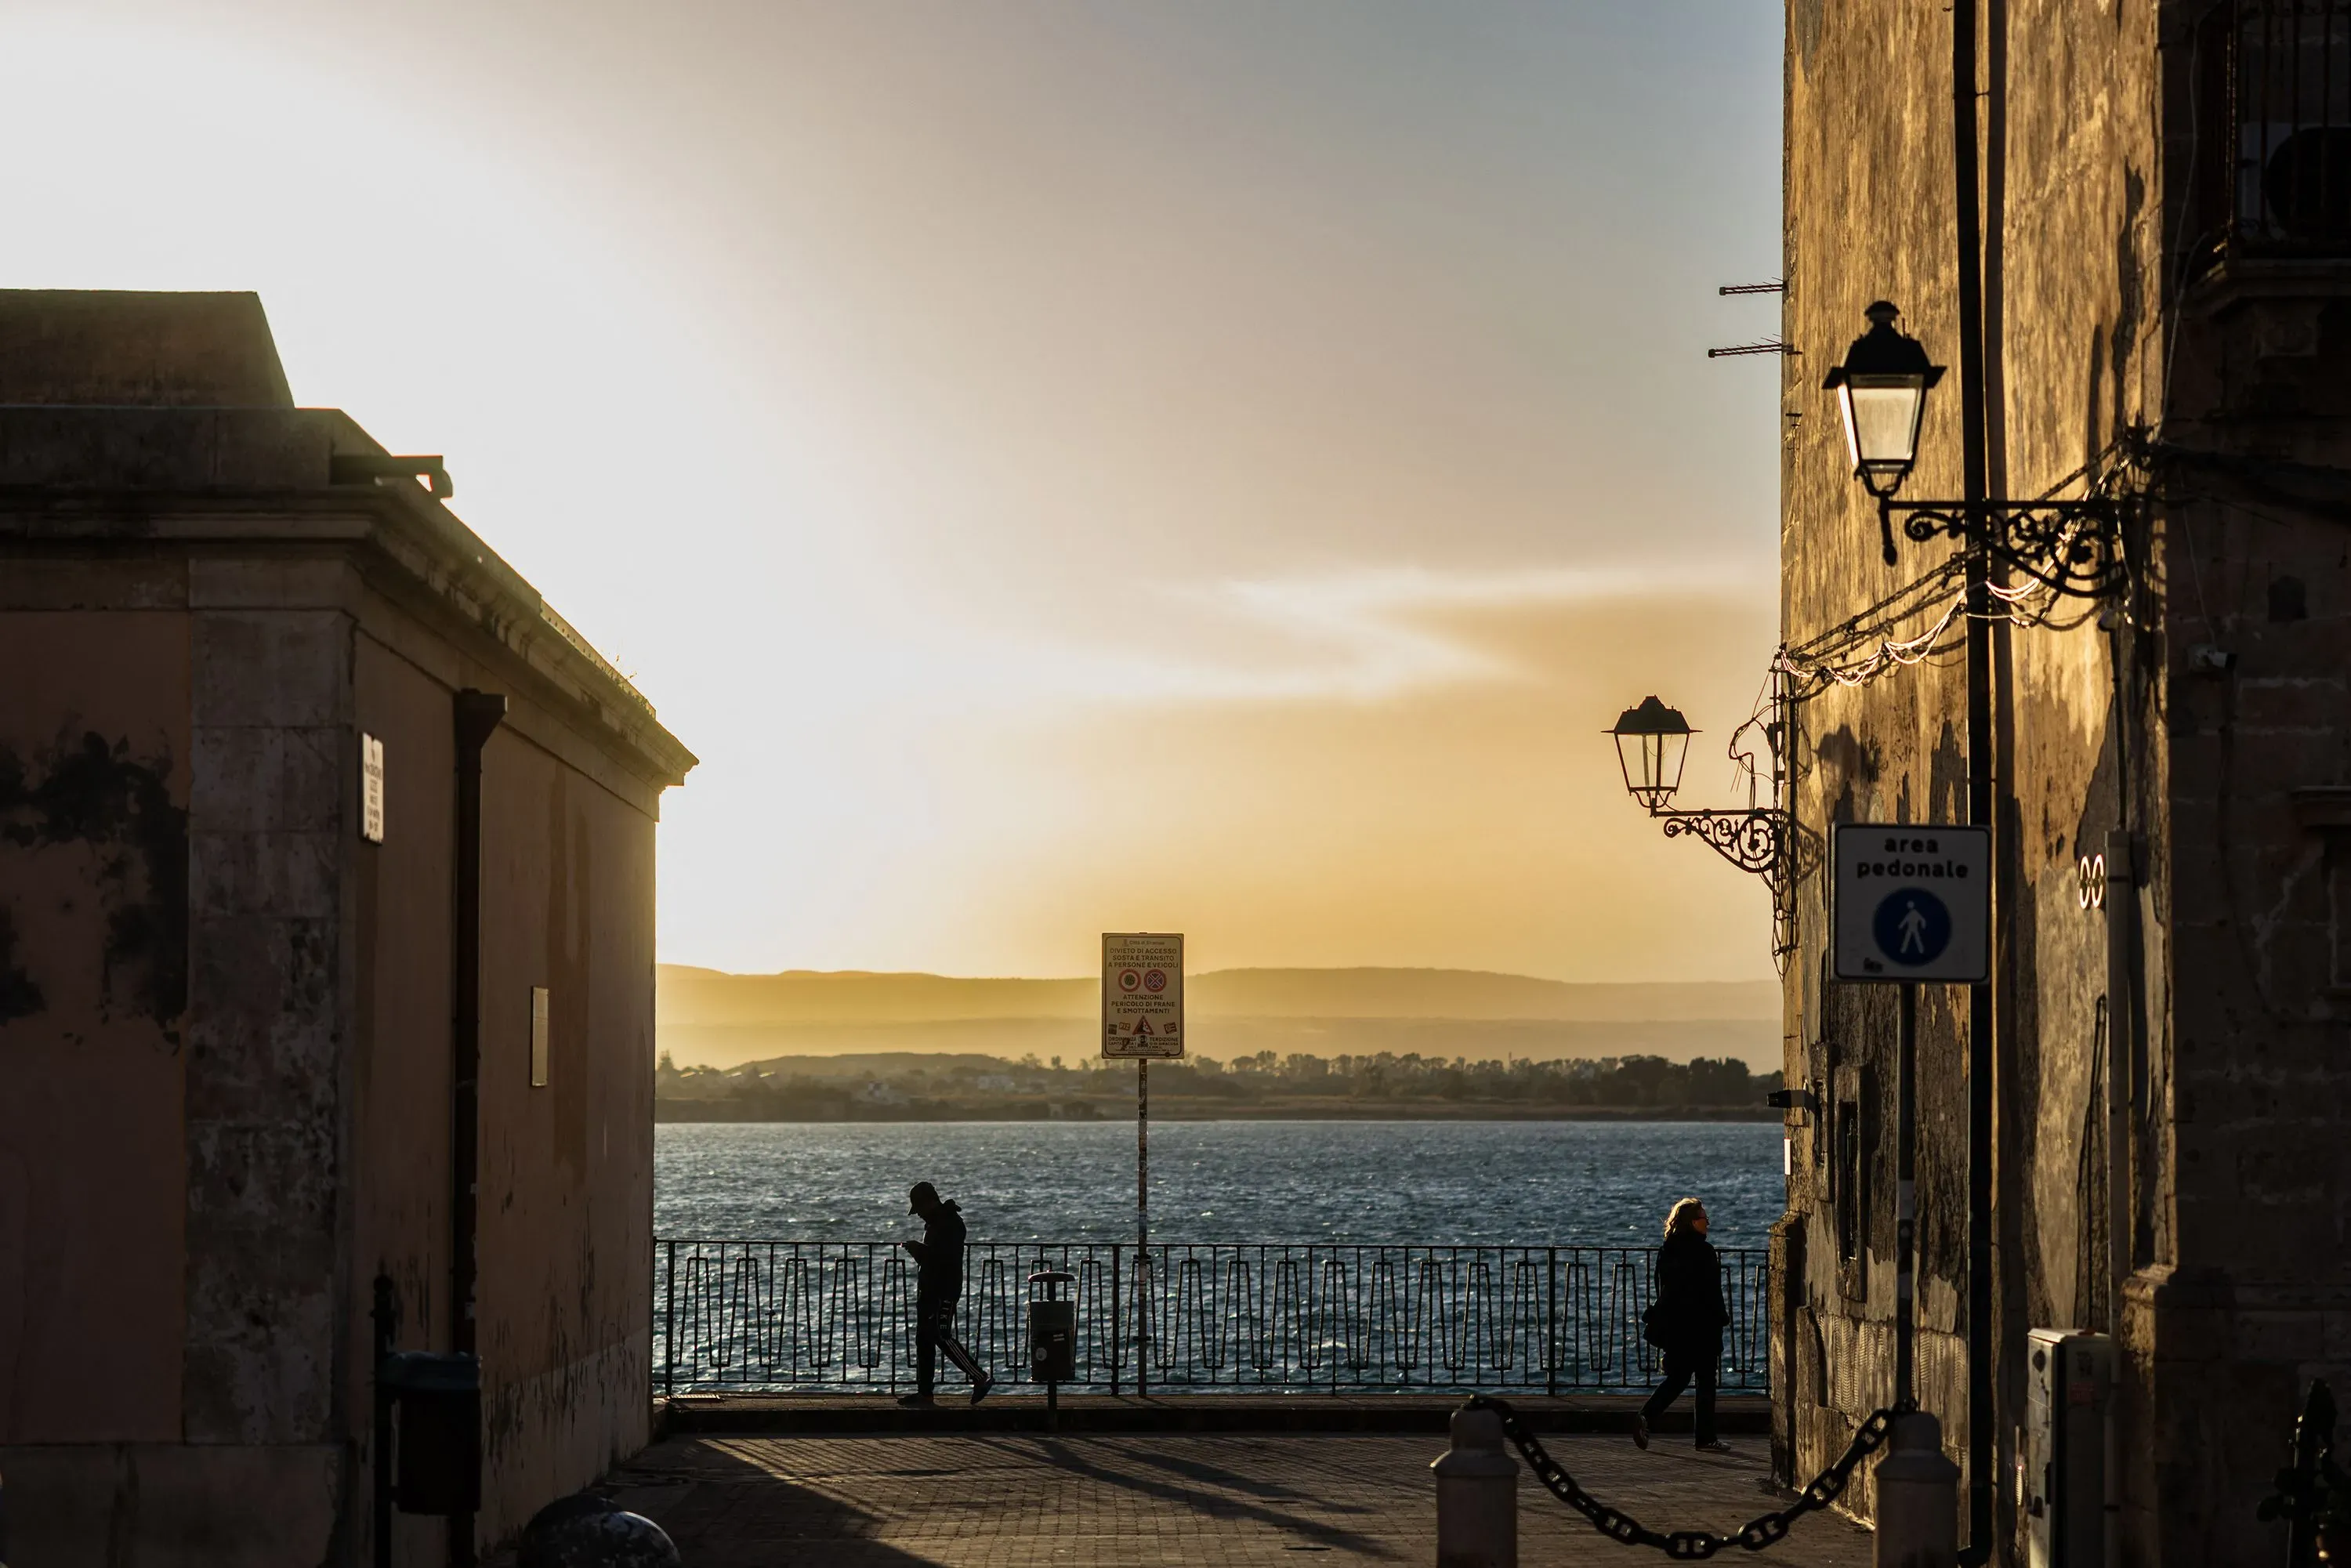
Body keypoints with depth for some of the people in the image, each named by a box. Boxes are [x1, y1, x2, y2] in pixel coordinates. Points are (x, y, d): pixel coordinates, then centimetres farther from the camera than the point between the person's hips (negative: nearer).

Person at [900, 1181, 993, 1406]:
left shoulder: (950, 1223, -14)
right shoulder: (934, 1222, 17)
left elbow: (947, 1256, -24)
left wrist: (919, 1249, -19)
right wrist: (918, 1249, 8)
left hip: (944, 1290, -10)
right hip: (930, 1290, 10)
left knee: (943, 1336, -13)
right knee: (924, 1339, 8)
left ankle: (981, 1379, -9)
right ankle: (924, 1392, 11)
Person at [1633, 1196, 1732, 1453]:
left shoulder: (1667, 1251, 6)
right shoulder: (1703, 1251, -15)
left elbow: (1663, 1288, 11)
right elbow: (1711, 1291, -15)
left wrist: (1663, 1320, 16)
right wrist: (1720, 1319, -5)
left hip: (1673, 1326, 7)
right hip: (1700, 1326, -7)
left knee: (1677, 1378, 14)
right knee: (1705, 1381, 4)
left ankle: (1645, 1416, -6)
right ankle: (1706, 1439, 9)